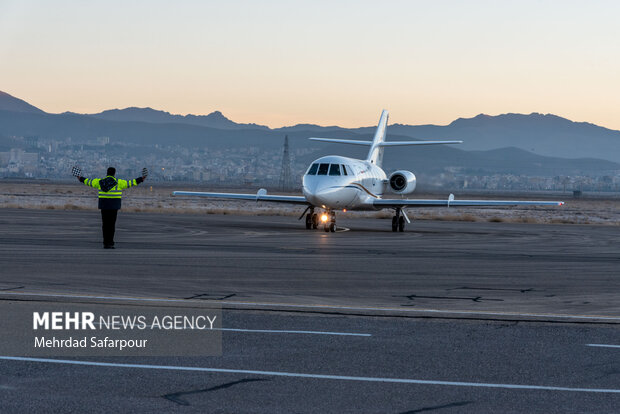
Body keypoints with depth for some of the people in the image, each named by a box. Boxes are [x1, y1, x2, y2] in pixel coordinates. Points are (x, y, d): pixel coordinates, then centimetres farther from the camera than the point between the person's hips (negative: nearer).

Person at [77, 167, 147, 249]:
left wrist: (81, 179, 34)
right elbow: (130, 183, -5)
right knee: (111, 225, -2)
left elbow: (89, 181, 17)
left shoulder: (100, 182, 5)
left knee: (105, 224, 6)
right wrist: (141, 179, 0)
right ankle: (110, 243, -6)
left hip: (104, 205, 3)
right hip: (114, 206, -3)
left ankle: (105, 243, 4)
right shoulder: (118, 182, -6)